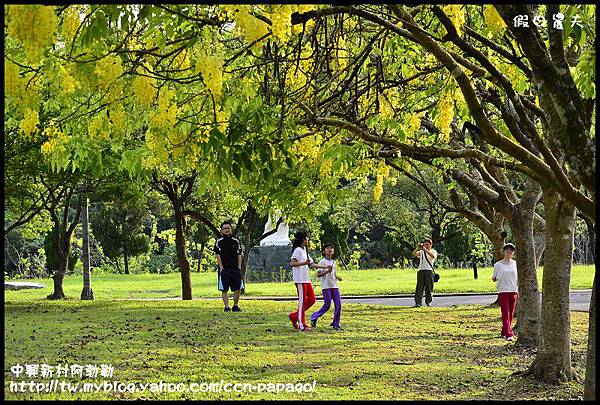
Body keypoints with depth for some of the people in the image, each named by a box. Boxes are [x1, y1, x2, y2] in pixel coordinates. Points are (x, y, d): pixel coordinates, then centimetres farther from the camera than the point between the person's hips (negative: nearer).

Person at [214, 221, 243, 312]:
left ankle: (235, 306, 10)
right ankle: (227, 307, 2)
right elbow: (218, 255, -2)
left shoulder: (236, 241, 11)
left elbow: (239, 255, 11)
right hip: (224, 269, -2)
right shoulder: (219, 242, 3)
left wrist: (239, 267, 1)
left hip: (235, 269, 3)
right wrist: (221, 268, -10)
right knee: (224, 289, -2)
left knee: (237, 288, -1)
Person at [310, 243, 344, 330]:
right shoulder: (322, 262, -3)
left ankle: (336, 324, 3)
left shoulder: (333, 262, 17)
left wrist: (337, 278, 7)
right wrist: (327, 271, -24)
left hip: (334, 286, 6)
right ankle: (314, 317, 14)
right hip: (326, 286, -6)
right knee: (327, 305, -7)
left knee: (338, 305, -3)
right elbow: (318, 274, -10)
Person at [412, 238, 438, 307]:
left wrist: (425, 250, -22)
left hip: (429, 270, -1)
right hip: (421, 270, 1)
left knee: (429, 287, 0)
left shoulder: (433, 251, 11)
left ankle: (428, 302, 9)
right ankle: (417, 302, -10)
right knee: (419, 287, -7)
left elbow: (433, 256, -13)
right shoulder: (421, 252, 18)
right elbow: (414, 254, -1)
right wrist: (417, 248, -19)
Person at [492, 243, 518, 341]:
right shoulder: (498, 265, 2)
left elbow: (518, 278, 12)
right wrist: (494, 278, -18)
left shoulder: (515, 264, 8)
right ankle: (508, 334, -14)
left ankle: (504, 332, 19)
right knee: (505, 313, -11)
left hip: (513, 291, 3)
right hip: (503, 291, -3)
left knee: (511, 313, 6)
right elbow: (495, 278, 5)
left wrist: (517, 291, 4)